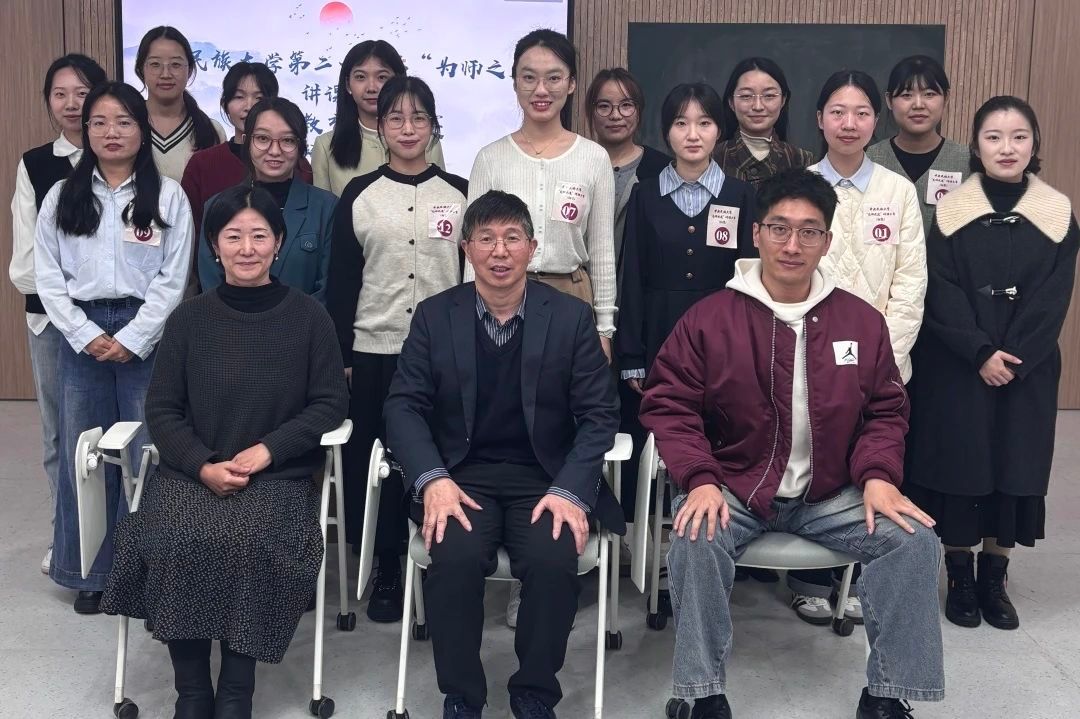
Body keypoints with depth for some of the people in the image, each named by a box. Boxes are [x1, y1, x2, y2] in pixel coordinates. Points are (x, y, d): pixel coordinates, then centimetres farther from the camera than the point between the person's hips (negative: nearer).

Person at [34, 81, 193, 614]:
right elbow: (48, 276, 4)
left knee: (146, 456, -2)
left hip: (145, 336, -2)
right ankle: (90, 572, 20)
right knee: (81, 456, 8)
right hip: (81, 336, 2)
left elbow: (172, 279, -3)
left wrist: (131, 339, -10)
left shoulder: (167, 196, 1)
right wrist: (86, 335, -7)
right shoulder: (61, 197, 8)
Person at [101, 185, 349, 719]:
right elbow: (161, 409, 6)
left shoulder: (308, 317, 3)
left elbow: (330, 404, 2)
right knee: (173, 540, -29)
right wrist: (203, 466, -11)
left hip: (279, 475, -1)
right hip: (192, 471, 2)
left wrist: (266, 450, -12)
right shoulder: (188, 319, 7)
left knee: (256, 541, -32)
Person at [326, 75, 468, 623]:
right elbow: (342, 281, 4)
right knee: (372, 463, 5)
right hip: (373, 352, 1)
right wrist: (340, 356, 0)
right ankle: (386, 571, 19)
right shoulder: (359, 195, 5)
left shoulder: (460, 194, 5)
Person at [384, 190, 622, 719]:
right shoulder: (434, 316, 6)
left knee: (553, 559, -29)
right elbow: (404, 405, 1)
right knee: (456, 555, -30)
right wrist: (433, 479, -17)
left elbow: (598, 413, 1)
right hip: (461, 477, 0)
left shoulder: (572, 317, 4)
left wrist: (570, 491, -15)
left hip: (545, 478, 0)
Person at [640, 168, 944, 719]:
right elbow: (669, 405, -4)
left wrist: (878, 476, -8)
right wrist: (700, 479, -18)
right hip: (734, 488, -2)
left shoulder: (862, 321, 4)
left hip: (832, 494, 3)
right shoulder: (709, 317, -6)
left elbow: (886, 411, 11)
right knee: (696, 539, -32)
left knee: (914, 539, -17)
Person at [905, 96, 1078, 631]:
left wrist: (1014, 358, -13)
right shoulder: (950, 210, -2)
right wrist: (981, 353, -16)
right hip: (956, 366, -1)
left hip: (1028, 368, 2)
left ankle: (994, 579, 20)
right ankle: (959, 579, 15)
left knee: (1015, 465, 6)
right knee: (958, 464, 1)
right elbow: (941, 294, -7)